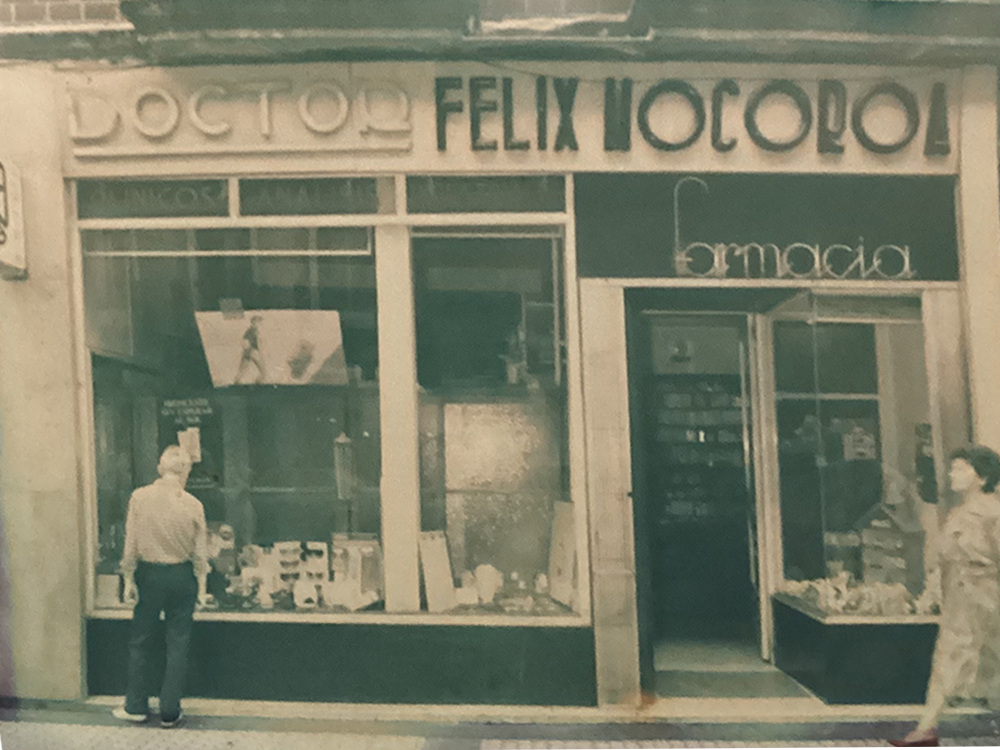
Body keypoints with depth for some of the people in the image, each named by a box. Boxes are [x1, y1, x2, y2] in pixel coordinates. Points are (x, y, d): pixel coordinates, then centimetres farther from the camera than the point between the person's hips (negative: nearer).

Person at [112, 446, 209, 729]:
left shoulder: (139, 497, -8)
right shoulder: (192, 504, -9)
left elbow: (131, 544, -5)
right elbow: (200, 551, -3)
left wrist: (129, 579, 4)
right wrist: (201, 587, 6)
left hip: (149, 575, 0)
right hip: (182, 577, 0)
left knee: (140, 641, 16)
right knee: (177, 645, 9)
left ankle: (136, 707, 24)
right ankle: (170, 712, 15)